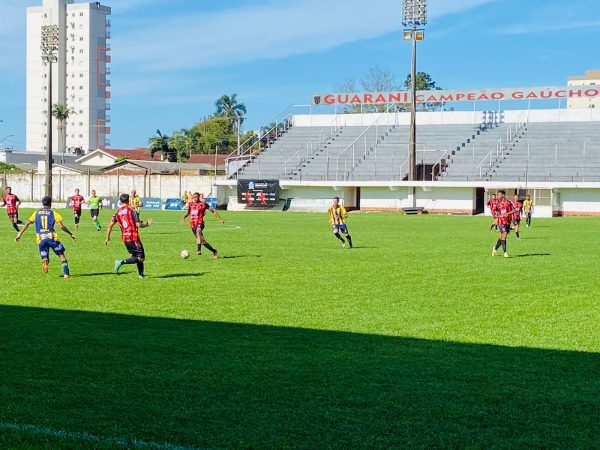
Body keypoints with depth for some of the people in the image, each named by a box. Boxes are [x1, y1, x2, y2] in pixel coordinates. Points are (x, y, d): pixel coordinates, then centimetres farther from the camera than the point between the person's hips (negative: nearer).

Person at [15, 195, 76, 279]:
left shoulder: (36, 213, 15)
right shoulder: (53, 213, 5)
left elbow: (27, 224, 10)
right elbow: (61, 226, -2)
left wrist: (20, 234, 16)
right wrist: (71, 234, 7)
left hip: (40, 239, 2)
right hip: (51, 237, -2)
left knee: (45, 258, 9)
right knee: (61, 254, 11)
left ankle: (44, 262, -29)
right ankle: (66, 273, 1)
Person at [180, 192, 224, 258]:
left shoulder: (203, 204, 0)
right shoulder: (190, 204, 13)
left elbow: (213, 211, 6)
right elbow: (188, 213, 29)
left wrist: (220, 219, 5)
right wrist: (184, 217, 8)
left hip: (200, 223, -6)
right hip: (192, 224, 6)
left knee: (198, 231, -39)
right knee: (202, 241, 8)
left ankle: (199, 250, -49)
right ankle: (214, 251, 25)